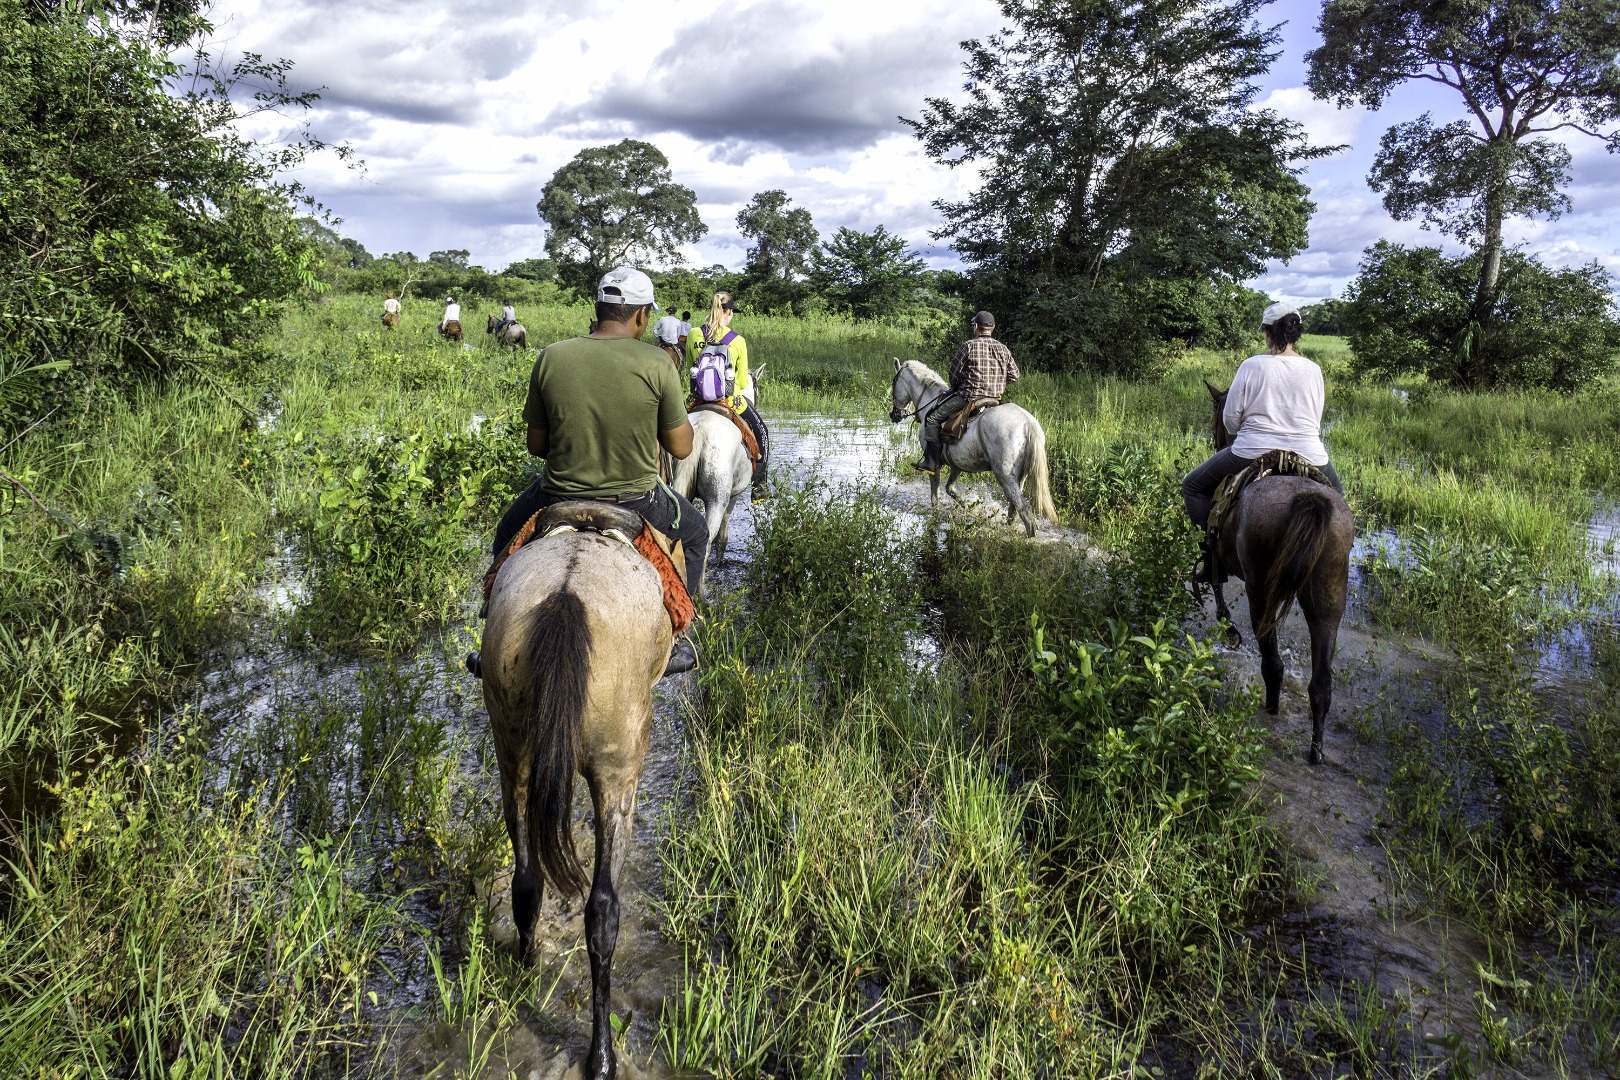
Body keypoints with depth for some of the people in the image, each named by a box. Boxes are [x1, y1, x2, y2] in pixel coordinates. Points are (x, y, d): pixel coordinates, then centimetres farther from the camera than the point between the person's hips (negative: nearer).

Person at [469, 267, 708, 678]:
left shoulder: (550, 357, -6)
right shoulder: (657, 364, -12)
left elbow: (536, 445, 2)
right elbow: (681, 447, -6)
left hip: (558, 498, 2)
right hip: (636, 502, -2)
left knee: (508, 534, 34)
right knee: (696, 532, 30)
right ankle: (670, 641, 30)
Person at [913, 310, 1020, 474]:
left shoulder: (969, 346, -9)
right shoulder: (1003, 349, 7)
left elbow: (955, 373, -4)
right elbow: (1014, 375, 10)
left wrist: (956, 388, 16)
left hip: (968, 397, -7)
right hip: (995, 398, 7)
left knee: (932, 418, 0)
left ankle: (931, 463, -6)